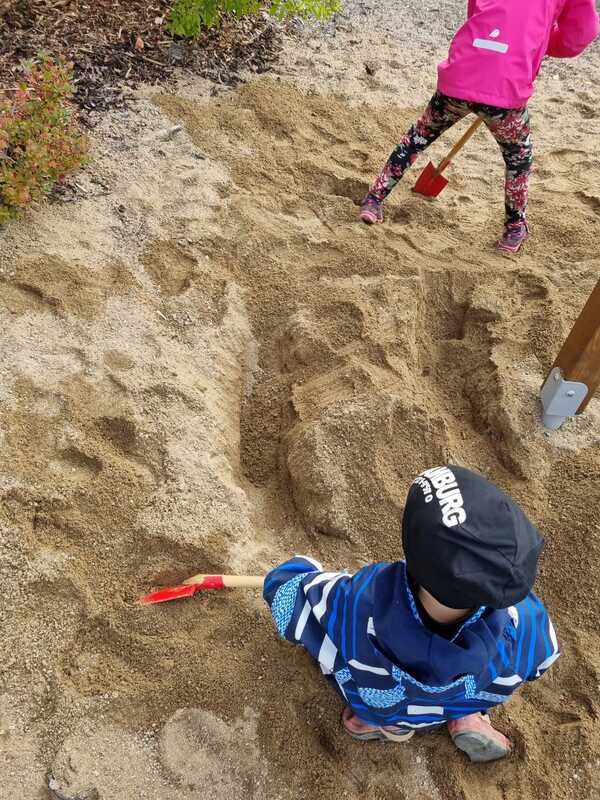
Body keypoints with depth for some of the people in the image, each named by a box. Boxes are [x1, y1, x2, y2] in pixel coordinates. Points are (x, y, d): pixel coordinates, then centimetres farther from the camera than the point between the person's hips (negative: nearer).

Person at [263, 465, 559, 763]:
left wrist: (306, 565, 1)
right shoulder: (526, 622, -39)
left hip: (374, 704, -1)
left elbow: (282, 586, -22)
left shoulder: (354, 604, -45)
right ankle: (467, 717, 12)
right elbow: (535, 665, -11)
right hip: (464, 700, 1)